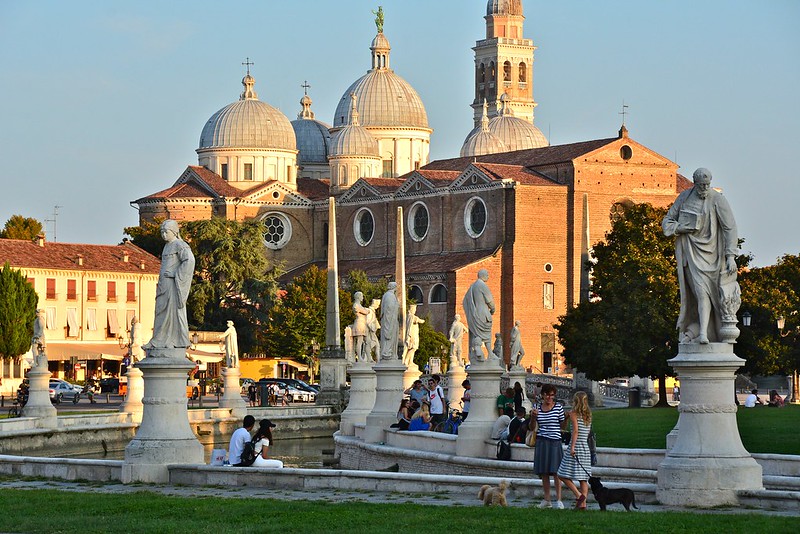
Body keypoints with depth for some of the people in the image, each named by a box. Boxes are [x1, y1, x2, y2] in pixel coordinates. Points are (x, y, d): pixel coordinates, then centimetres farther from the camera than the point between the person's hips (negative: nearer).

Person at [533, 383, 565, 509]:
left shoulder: (558, 407, 1)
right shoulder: (537, 408, 8)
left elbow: (562, 425, 7)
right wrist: (533, 417, -4)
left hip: (555, 442, -3)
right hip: (541, 442, 3)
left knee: (555, 471, -8)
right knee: (544, 472, 5)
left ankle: (558, 499, -6)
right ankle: (546, 500, 12)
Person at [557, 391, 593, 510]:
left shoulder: (574, 413, -6)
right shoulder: (588, 415, 12)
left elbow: (576, 430, -16)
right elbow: (587, 432, 12)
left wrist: (572, 447, -19)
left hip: (576, 447, -7)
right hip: (586, 448, 7)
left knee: (563, 475, 0)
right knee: (583, 478, 6)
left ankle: (579, 495, -12)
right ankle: (583, 503, 4)